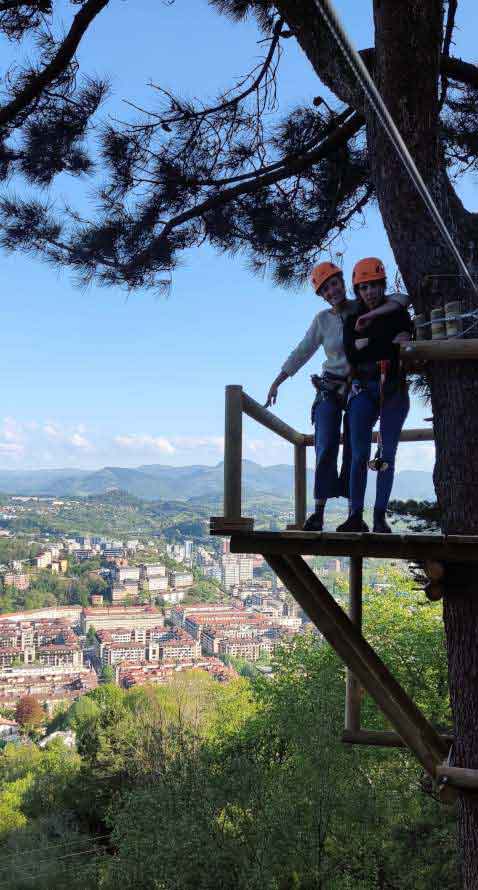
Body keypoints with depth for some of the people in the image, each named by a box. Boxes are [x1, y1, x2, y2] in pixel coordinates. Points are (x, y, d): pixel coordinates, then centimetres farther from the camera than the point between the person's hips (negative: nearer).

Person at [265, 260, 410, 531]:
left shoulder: (362, 307, -3)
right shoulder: (323, 319, 2)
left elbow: (402, 299, -14)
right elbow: (302, 353, 8)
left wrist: (372, 314, -29)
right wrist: (277, 382, 7)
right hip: (331, 390, 1)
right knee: (326, 449, -10)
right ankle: (319, 512, -10)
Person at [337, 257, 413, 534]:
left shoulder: (398, 313, 6)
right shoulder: (353, 320, 10)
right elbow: (352, 355, -5)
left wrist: (367, 342, -13)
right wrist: (390, 343, -12)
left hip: (394, 389, -1)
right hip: (364, 389, 1)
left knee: (387, 455, 0)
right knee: (360, 455, -5)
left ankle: (380, 517, 3)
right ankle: (356, 516, -3)